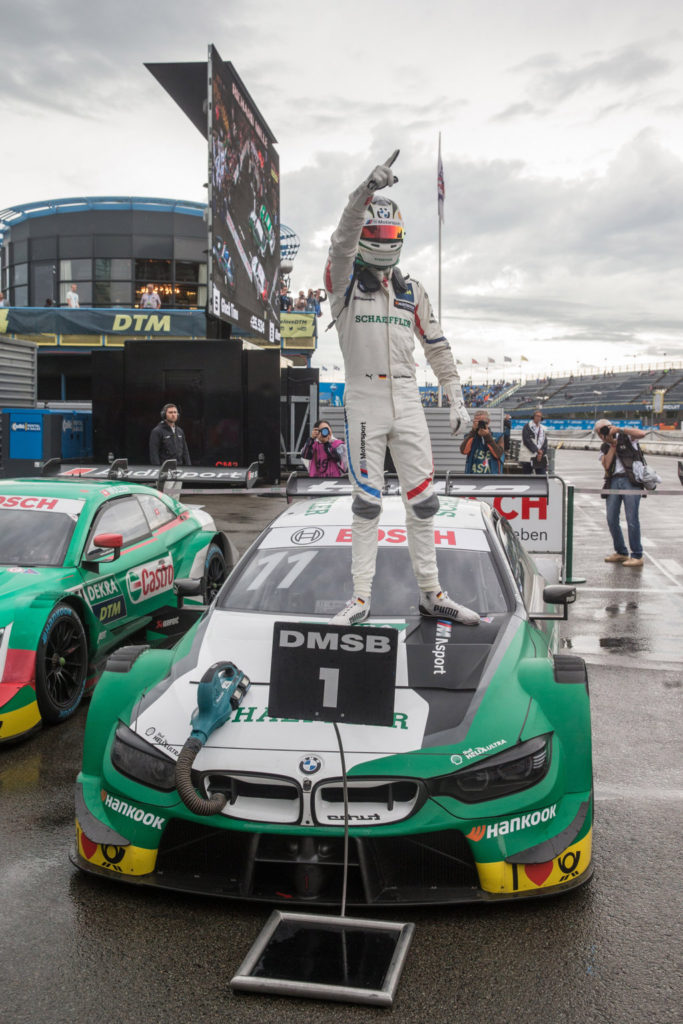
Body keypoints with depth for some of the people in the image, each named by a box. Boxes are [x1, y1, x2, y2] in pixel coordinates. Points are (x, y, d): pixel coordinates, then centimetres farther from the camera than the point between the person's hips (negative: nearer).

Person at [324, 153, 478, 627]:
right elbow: (342, 241, -19)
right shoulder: (345, 280, 3)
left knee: (423, 499, 3)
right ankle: (362, 596, 8)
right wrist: (367, 190, -34)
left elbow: (437, 346, 16)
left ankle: (431, 593, 13)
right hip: (363, 398, -3)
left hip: (407, 399, 4)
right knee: (367, 501, -1)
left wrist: (457, 399, 9)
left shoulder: (412, 290, 15)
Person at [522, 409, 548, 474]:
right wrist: (537, 450, -12)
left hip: (540, 457, 4)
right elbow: (527, 441, -11)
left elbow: (545, 443, 9)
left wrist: (541, 452, -9)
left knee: (543, 476, -3)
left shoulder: (543, 428, 15)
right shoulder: (527, 427, -2)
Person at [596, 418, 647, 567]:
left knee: (632, 519, -9)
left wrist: (620, 429, -11)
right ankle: (621, 552, 18)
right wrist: (613, 445, 0)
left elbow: (641, 433, -14)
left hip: (630, 480, -6)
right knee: (611, 519, 4)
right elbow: (606, 465, 2)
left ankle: (637, 556, -2)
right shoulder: (604, 448, 20)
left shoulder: (626, 437, 7)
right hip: (613, 481, 6)